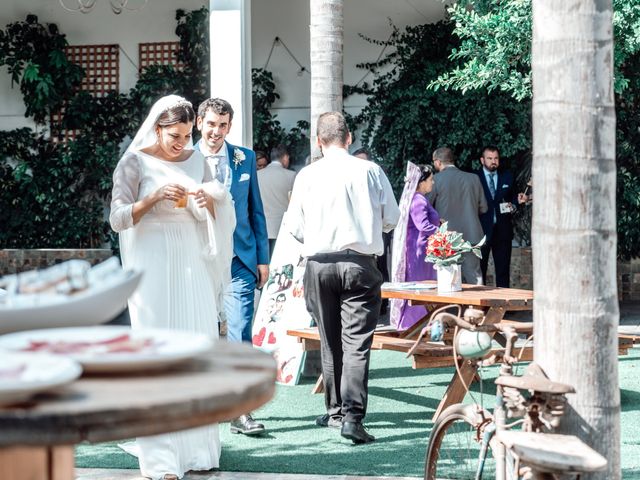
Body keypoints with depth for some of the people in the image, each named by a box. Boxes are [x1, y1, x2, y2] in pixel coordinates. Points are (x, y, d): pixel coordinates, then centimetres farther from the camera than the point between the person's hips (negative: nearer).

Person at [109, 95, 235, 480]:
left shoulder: (196, 160, 9)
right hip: (152, 263, -4)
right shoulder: (135, 162, -3)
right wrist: (155, 196, -21)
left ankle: (195, 445, 13)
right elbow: (118, 219, -7)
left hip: (192, 262, 4)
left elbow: (209, 217, 14)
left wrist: (206, 200, -9)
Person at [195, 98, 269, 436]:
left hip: (239, 258, 1)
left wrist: (262, 258, 7)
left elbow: (256, 210, 11)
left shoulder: (245, 158, 7)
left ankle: (241, 411, -6)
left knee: (240, 333, -7)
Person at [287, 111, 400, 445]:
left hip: (319, 264, 1)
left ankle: (335, 411, 24)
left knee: (330, 342, 14)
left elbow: (295, 227, 3)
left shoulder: (307, 175, -2)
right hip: (360, 263, -1)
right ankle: (352, 416, -14)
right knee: (357, 343, -3)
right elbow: (391, 219, 5)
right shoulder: (370, 171, -3)